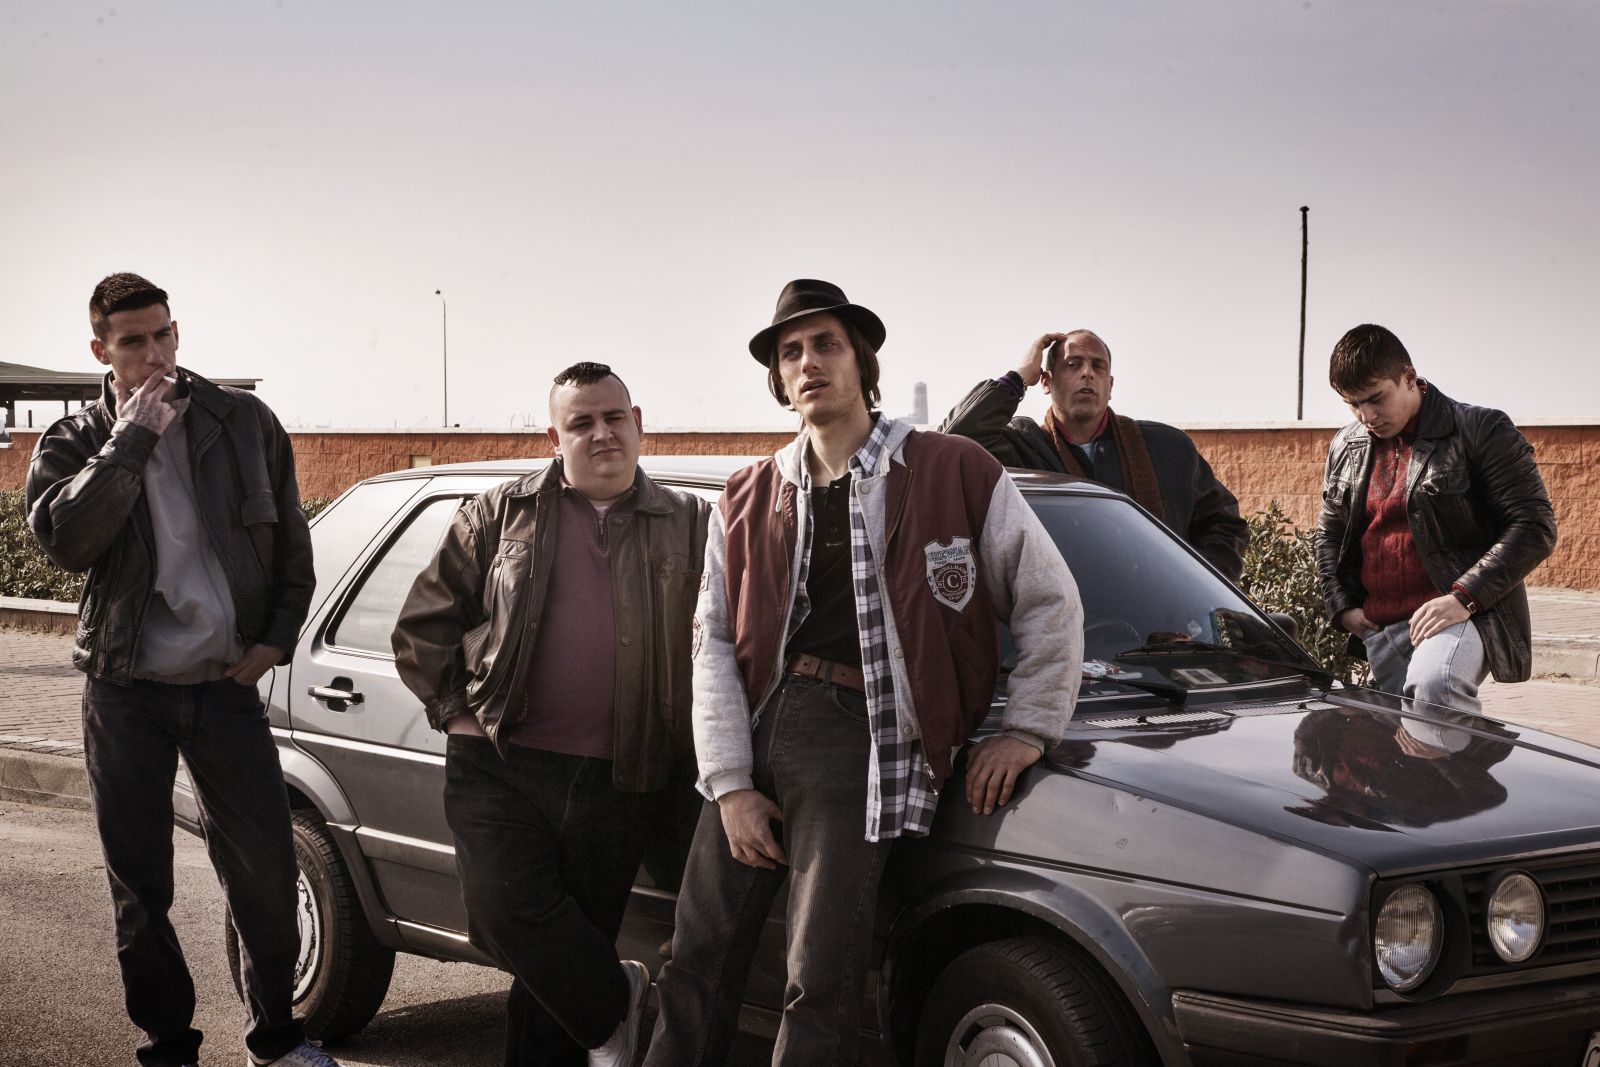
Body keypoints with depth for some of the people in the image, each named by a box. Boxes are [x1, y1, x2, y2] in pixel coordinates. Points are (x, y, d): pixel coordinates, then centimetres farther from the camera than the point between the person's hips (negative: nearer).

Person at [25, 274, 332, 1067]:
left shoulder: (242, 422, 3)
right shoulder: (74, 443, 0)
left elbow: (291, 543, 11)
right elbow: (62, 538, -20)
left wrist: (277, 638, 1)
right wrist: (134, 435, -20)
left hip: (227, 685, 1)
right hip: (126, 695, -1)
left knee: (267, 875, 4)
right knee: (141, 891, 6)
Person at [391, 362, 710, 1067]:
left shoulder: (688, 526, 10)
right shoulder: (501, 514, 9)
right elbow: (422, 625, 11)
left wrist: (694, 747, 0)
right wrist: (454, 711, 1)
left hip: (614, 785, 0)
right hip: (501, 766, 0)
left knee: (564, 951, 5)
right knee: (506, 913, -17)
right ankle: (615, 1002, 6)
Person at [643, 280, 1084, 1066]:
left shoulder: (956, 474, 2)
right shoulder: (748, 501, 13)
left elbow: (1050, 601, 6)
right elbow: (712, 645, 7)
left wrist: (1028, 729, -1)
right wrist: (730, 785, -3)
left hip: (858, 737, -4)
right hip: (753, 733, 4)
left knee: (822, 984, -5)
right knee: (697, 967, 6)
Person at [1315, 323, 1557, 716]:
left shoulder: (1481, 431, -5)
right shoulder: (1345, 447, 14)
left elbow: (1535, 526, -9)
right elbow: (1329, 533, 25)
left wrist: (1464, 598, -19)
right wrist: (1342, 607, 8)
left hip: (1461, 613, -7)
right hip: (1381, 629, 7)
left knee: (1433, 685, -37)